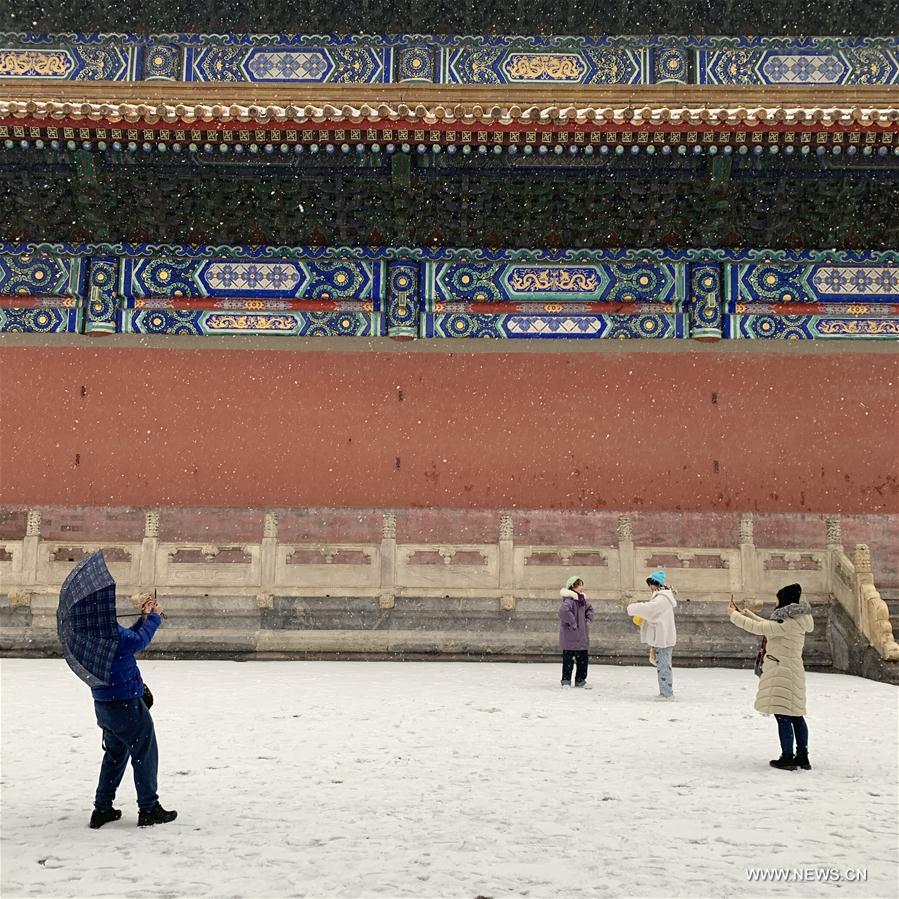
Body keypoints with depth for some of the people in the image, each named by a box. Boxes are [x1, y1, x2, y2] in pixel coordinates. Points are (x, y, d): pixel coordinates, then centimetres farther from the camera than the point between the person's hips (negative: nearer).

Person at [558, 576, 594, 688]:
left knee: (583, 658, 12)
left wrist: (588, 617, 13)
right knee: (568, 658, -3)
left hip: (582, 634, 9)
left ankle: (580, 680, 21)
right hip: (570, 634, -9)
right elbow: (563, 610, -35)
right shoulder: (568, 600, -16)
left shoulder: (582, 599, 12)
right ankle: (566, 680, 5)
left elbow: (589, 608, 32)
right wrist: (572, 623, -28)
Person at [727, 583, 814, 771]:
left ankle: (787, 758, -1)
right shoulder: (796, 621, 11)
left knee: (783, 716, -4)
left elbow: (757, 628, -18)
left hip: (781, 672, -10)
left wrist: (734, 615, -7)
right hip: (794, 671, 10)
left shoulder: (788, 623, -19)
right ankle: (803, 757, 19)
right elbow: (768, 627, 23)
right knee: (796, 715, 13)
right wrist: (750, 615, 27)